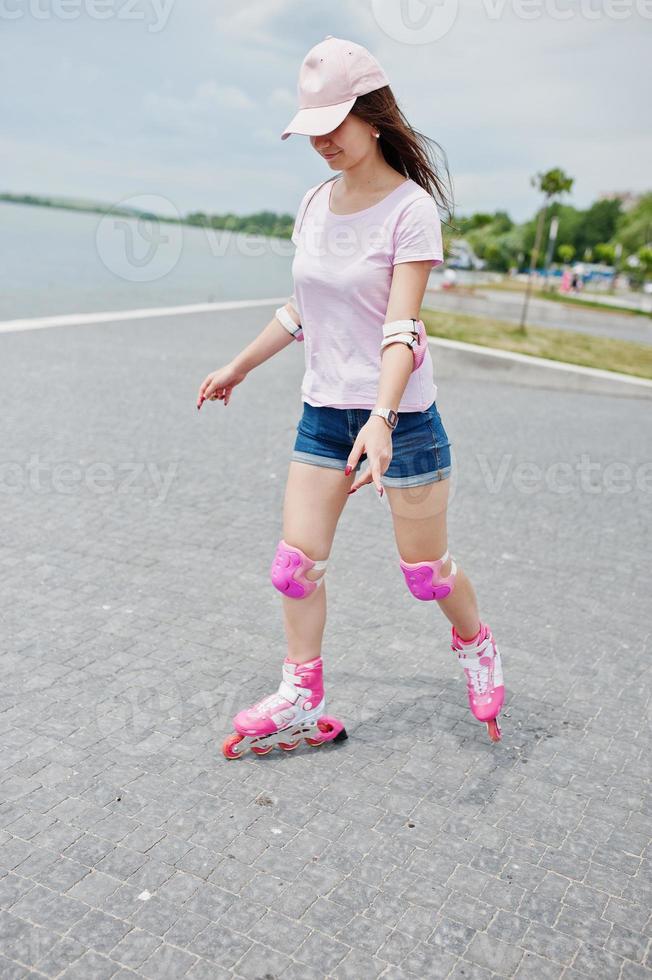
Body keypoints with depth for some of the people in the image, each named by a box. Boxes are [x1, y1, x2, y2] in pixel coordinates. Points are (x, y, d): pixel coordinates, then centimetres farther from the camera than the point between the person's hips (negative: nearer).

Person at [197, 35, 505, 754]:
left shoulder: (411, 209, -12)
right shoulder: (314, 204, 7)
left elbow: (401, 326, -22)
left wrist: (381, 418, -35)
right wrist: (240, 367, 24)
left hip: (400, 415, -5)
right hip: (322, 411, 6)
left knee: (426, 571, 7)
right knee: (295, 563, 3)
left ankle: (476, 644, 38)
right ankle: (301, 699, 20)